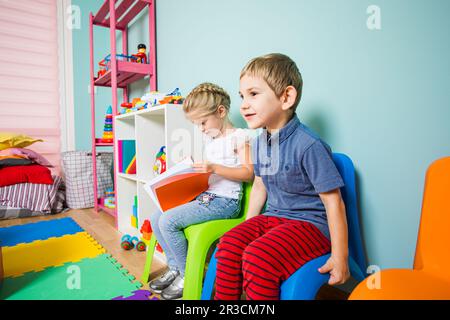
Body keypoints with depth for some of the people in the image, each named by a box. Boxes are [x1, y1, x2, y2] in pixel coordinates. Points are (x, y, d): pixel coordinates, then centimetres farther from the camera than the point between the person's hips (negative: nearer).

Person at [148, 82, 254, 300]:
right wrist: (192, 168, 8)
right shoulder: (209, 139, 18)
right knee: (156, 218, 2)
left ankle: (188, 276, 1)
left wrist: (214, 168, -24)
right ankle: (175, 268, 14)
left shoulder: (239, 136, -7)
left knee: (167, 221, -19)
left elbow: (248, 173, -15)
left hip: (226, 200, -9)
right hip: (206, 195, 9)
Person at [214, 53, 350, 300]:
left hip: (310, 224, -6)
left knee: (258, 257, -27)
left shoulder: (308, 145, -20)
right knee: (230, 242, -14)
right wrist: (247, 227, 16)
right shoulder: (260, 141, 4)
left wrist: (340, 257, -13)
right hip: (272, 217, 7)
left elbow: (333, 201, -16)